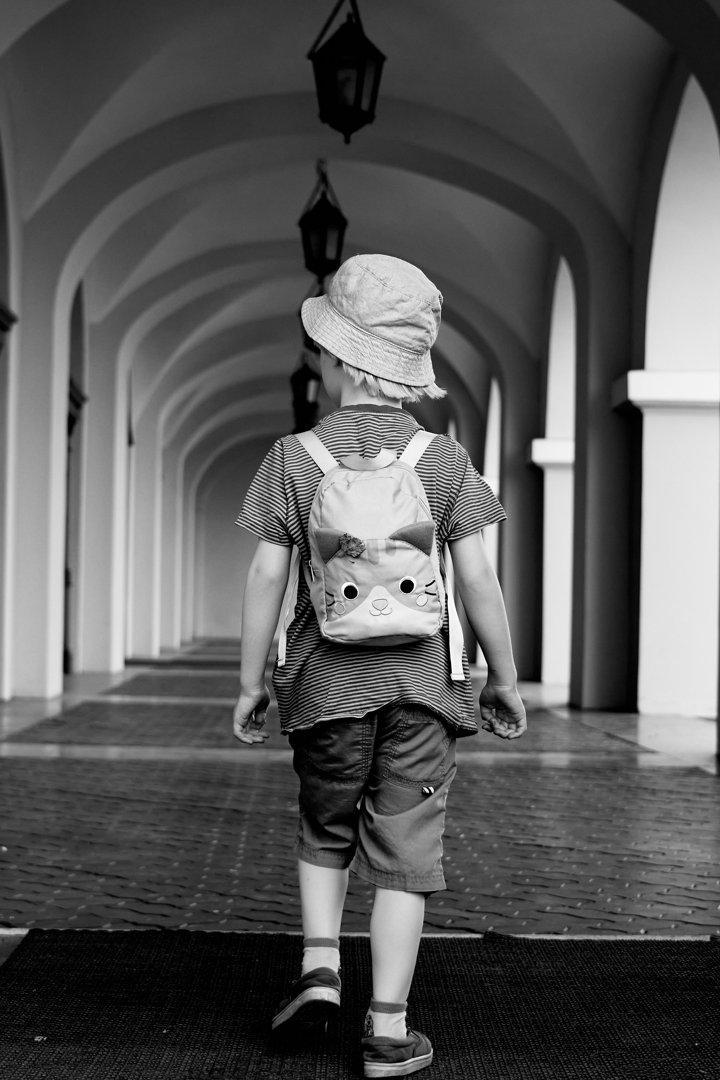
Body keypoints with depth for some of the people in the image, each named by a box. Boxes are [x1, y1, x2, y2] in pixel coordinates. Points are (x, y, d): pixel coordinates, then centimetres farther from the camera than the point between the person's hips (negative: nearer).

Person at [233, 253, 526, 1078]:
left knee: (325, 830, 24)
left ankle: (319, 965, 8)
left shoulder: (293, 457, -5)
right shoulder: (445, 460, -3)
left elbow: (267, 576, -6)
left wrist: (250, 683, 3)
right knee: (403, 853, 6)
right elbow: (476, 579, -4)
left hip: (327, 678, 0)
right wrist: (504, 678, 6)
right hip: (422, 678, 0)